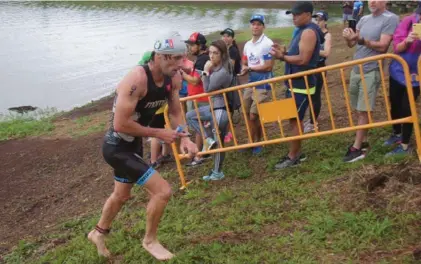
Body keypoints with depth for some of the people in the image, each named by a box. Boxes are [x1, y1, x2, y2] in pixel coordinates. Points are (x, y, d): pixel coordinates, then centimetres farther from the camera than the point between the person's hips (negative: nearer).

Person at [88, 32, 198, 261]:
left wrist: (184, 137, -12)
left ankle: (98, 233, 55)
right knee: (162, 191, -14)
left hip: (133, 144, 9)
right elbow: (120, 124, -32)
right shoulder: (137, 80, -32)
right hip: (117, 147, -9)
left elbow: (175, 111, 6)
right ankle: (150, 240, 13)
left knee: (122, 195, 28)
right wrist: (158, 134, -24)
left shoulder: (174, 78, -8)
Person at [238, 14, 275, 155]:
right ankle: (252, 141, 28)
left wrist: (250, 68, -11)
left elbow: (268, 66, -19)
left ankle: (259, 143, 15)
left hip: (263, 85, -8)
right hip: (251, 83, 8)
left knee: (255, 116, -5)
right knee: (248, 114, 12)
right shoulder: (247, 45, 11)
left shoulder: (267, 43, -14)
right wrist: (244, 69, -6)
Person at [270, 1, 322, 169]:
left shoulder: (309, 32, -16)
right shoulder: (302, 31, 16)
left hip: (302, 85, -10)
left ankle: (292, 157, 5)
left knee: (295, 120, -4)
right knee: (294, 119, 14)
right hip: (295, 83, 10)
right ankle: (296, 153, 24)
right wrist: (284, 53, 3)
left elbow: (303, 59, -24)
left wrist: (282, 57, -20)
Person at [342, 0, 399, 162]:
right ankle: (363, 142, 22)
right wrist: (348, 38, -11)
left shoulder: (390, 19, -9)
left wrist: (362, 40, -27)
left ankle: (357, 148, -2)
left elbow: (382, 46, -17)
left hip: (371, 71, -7)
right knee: (359, 110, 11)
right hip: (356, 69, 7)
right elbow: (352, 44, 11)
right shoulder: (364, 19, 11)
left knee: (363, 111, -6)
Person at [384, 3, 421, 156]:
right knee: (395, 105, 15)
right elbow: (397, 48, -8)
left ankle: (404, 146, 10)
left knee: (407, 109, -1)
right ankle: (397, 134, 38)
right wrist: (407, 41, -28)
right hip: (398, 71, 3)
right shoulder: (408, 21, -6)